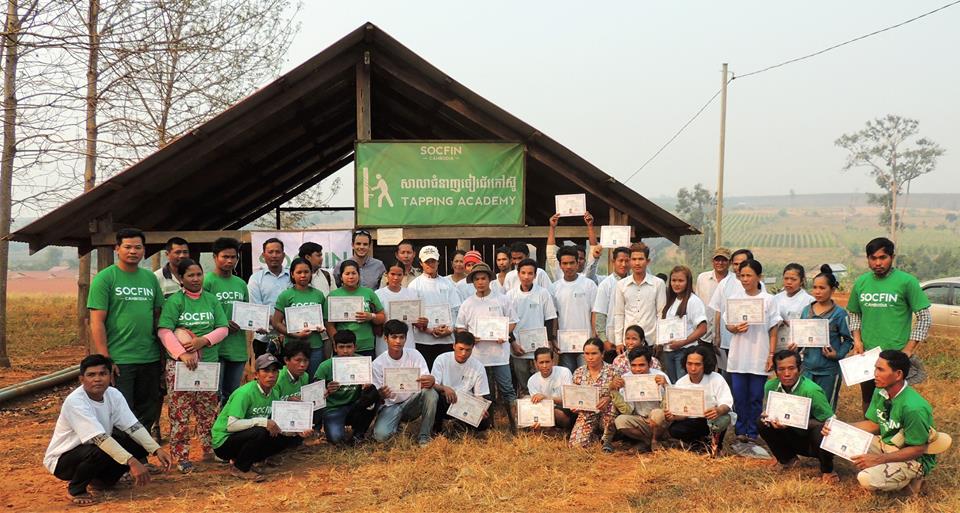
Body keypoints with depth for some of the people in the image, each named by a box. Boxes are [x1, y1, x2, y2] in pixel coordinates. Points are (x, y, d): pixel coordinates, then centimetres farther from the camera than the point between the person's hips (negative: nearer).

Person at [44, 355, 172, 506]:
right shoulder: (75, 401, -29)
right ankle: (75, 489, -8)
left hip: (95, 449, 7)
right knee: (99, 452, -37)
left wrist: (157, 450, -24)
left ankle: (103, 477, 13)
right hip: (62, 460, -7)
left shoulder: (113, 394, -8)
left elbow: (133, 426, -10)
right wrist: (131, 462, -44)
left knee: (140, 444, -9)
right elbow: (99, 438, -37)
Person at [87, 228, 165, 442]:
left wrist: (163, 352, 9)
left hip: (150, 359, 5)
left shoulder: (150, 278, 11)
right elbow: (96, 322, -9)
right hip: (119, 360, -5)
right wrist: (105, 360, -14)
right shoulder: (105, 278, -5)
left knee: (148, 415, 13)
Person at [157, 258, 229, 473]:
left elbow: (223, 329, 4)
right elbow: (164, 331, -13)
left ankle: (210, 450, 22)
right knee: (180, 412, -2)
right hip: (180, 364, -4)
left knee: (208, 412, 11)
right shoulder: (174, 301, -3)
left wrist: (203, 340, -13)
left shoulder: (212, 300, 9)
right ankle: (181, 456, 4)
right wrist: (182, 353, -22)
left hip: (209, 362, 4)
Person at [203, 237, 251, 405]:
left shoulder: (241, 284, 14)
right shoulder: (207, 281, -6)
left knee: (232, 395, 14)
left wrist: (249, 346, 9)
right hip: (215, 347, -6)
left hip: (238, 349, 6)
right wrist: (224, 325, -19)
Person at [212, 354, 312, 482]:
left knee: (292, 437, -5)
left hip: (246, 438, 8)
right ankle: (240, 467, -9)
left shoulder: (274, 394, 1)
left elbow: (276, 426, 4)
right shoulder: (245, 393, -23)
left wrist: (298, 432, -12)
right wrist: (262, 422, -33)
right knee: (259, 432, -35)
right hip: (224, 442, -8)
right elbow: (231, 425, -30)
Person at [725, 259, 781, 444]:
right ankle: (741, 431, 15)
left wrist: (771, 355, -4)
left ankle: (752, 432, 13)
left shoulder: (768, 300, -2)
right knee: (739, 395, 4)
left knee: (756, 397, 3)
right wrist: (735, 328, -13)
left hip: (759, 356, -2)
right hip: (738, 355, 2)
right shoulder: (734, 298, 5)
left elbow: (773, 330, 0)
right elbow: (727, 324, 10)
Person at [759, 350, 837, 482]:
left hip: (814, 441, -5)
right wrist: (768, 417, -21)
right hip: (794, 438, 5)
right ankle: (787, 460, 10)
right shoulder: (771, 386, -11)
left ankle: (827, 470, -4)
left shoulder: (811, 390, -27)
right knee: (763, 423, -16)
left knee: (820, 431, -37)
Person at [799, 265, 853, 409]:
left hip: (829, 370, -4)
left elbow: (848, 340, -3)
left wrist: (838, 355, -16)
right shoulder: (806, 310, 5)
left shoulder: (839, 313, -8)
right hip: (808, 368, 4)